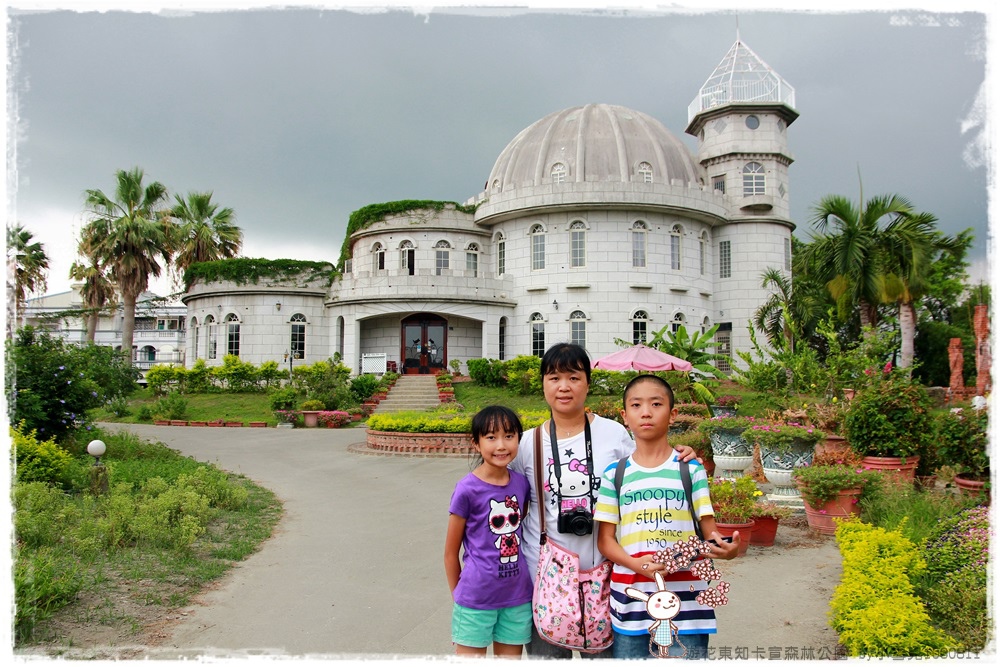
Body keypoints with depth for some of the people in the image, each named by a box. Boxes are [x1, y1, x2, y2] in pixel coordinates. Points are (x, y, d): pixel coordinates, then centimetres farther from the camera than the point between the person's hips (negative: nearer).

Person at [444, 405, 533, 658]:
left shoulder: (521, 483, -2)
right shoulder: (467, 489, -15)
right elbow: (451, 552, -5)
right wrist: (459, 596, 4)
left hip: (518, 598, 4)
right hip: (476, 599, -4)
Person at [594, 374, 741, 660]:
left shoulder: (691, 470, 2)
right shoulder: (614, 474, 4)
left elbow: (709, 532, 1)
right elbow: (605, 539, 3)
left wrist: (725, 547, -22)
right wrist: (637, 564, -15)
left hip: (685, 600, -1)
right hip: (630, 599, 1)